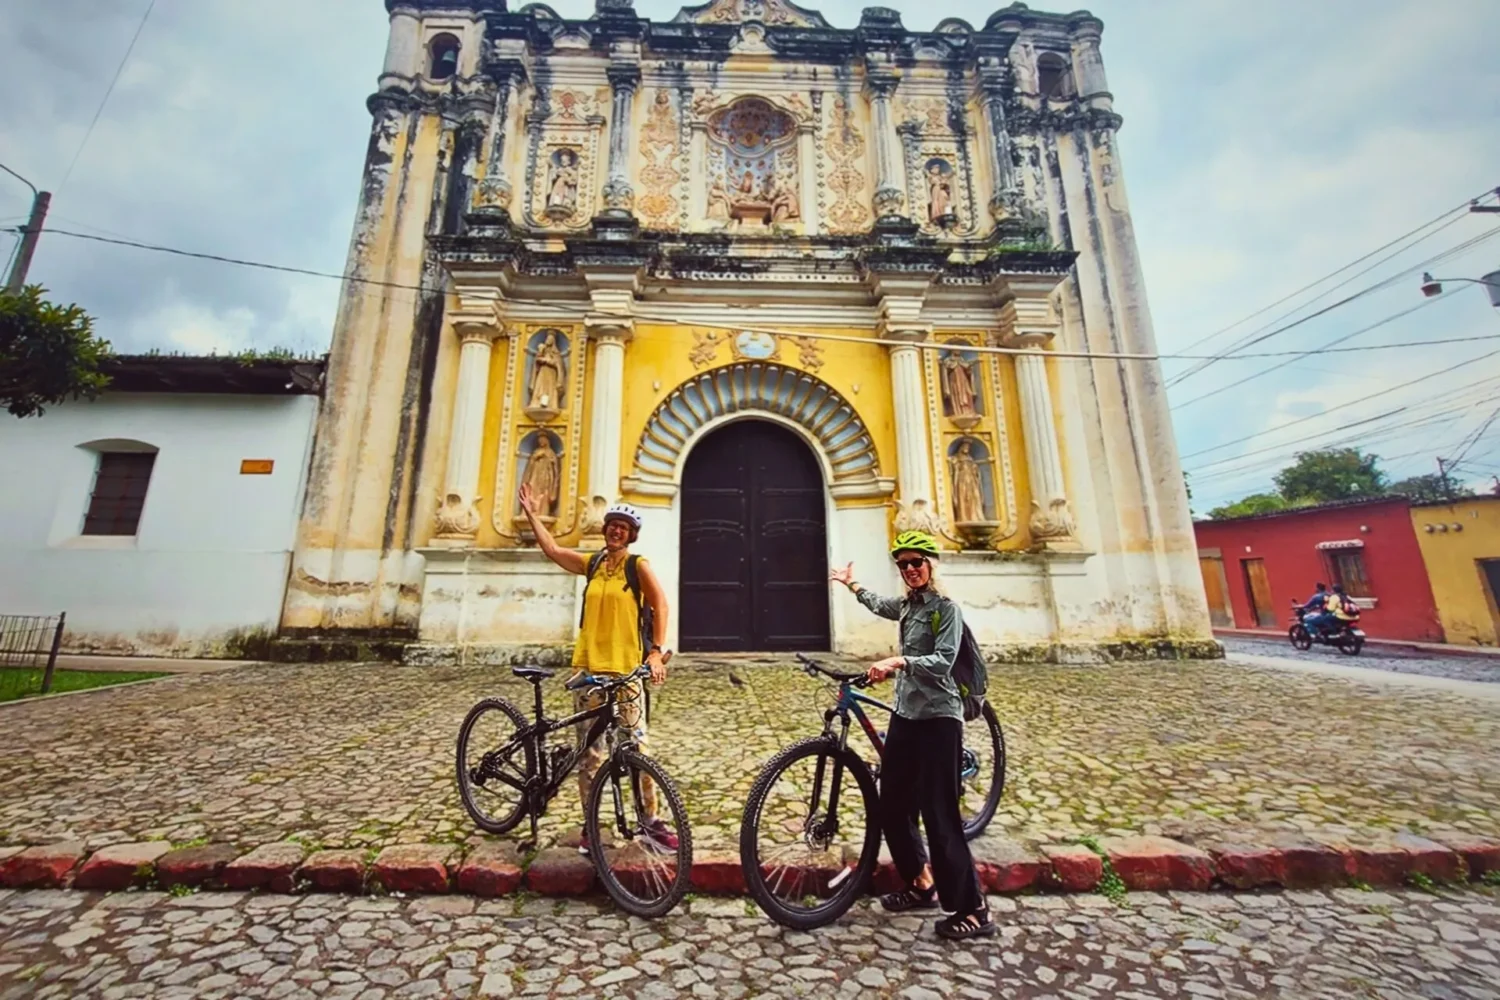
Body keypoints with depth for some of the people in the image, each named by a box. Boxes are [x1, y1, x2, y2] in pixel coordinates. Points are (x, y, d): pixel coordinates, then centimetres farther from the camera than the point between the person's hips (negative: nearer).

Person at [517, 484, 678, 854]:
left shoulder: (638, 566, -3)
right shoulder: (592, 564, 10)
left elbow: (660, 606, -10)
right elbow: (552, 549, 11)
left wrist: (656, 652, -17)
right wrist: (533, 515, 13)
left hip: (625, 668, -4)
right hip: (587, 666, 4)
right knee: (588, 751, 11)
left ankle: (652, 822, 16)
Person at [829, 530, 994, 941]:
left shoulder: (946, 608, -9)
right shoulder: (906, 606, 11)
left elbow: (942, 660, -21)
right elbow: (878, 603, 33)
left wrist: (898, 662, -35)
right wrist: (851, 584, 45)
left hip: (937, 718, -7)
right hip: (905, 714, 8)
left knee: (939, 813, -4)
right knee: (892, 807, 11)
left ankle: (973, 911, 13)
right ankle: (922, 884, 32)